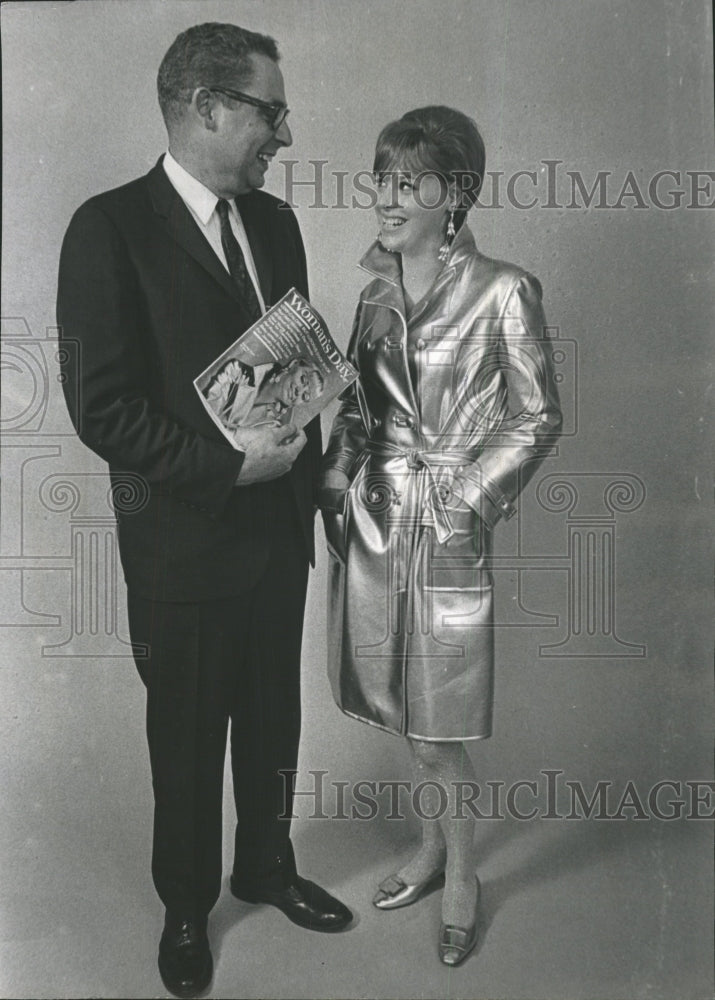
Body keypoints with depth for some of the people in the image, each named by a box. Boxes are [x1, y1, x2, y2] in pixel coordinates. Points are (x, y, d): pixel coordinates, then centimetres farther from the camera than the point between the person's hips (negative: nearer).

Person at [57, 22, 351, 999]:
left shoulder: (275, 221, 6)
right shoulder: (110, 228, -14)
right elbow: (102, 409, -18)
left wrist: (305, 466, 0)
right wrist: (230, 464, -21)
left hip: (279, 531, 6)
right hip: (182, 547, -5)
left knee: (273, 717, 20)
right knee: (187, 735, 14)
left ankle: (267, 866, 44)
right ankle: (187, 906, 37)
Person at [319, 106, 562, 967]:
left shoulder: (502, 292, -9)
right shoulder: (377, 290, 7)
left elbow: (538, 417, -5)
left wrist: (470, 498, -11)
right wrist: (338, 477, 0)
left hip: (446, 525, -5)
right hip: (371, 515, 5)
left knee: (436, 718, 5)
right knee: (402, 707, 16)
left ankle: (461, 876, 28)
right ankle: (432, 847, 38)